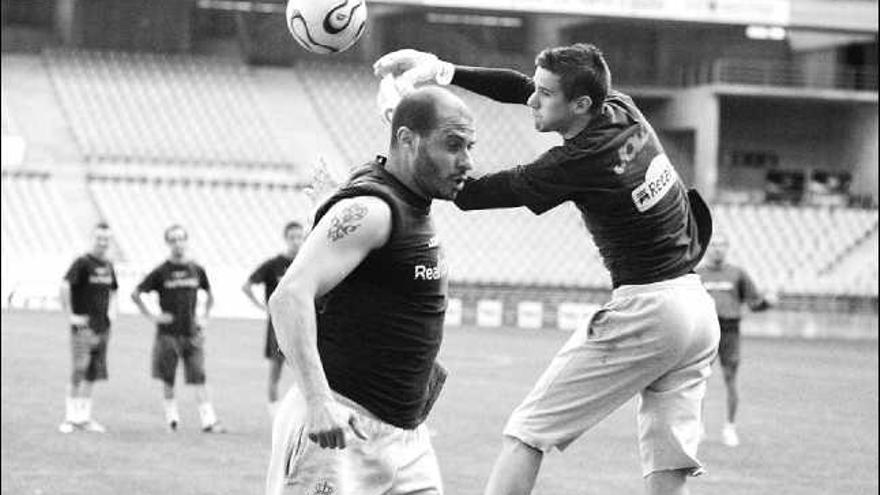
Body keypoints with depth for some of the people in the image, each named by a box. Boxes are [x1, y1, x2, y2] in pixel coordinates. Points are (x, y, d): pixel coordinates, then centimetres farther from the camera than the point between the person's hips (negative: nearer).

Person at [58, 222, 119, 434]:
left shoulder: (108, 265, 13)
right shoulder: (82, 263, -10)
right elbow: (65, 286, -22)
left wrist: (112, 309, 14)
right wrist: (70, 315, -22)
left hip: (102, 327, 7)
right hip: (83, 325, -7)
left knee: (92, 374, 8)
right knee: (79, 371, -12)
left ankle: (83, 417, 15)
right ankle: (70, 417, -5)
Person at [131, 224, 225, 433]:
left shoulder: (196, 270, 5)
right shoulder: (161, 272, -3)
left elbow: (209, 295, 22)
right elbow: (136, 294, -1)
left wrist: (205, 317, 11)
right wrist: (151, 316, -6)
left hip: (192, 332, 1)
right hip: (167, 333, -1)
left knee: (199, 378, -4)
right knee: (168, 379, 5)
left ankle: (208, 420, -7)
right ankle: (171, 417, 19)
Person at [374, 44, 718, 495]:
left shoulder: (577, 163, -17)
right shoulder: (623, 109, 5)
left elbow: (468, 193, -11)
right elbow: (519, 88, 14)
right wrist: (442, 69, 7)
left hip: (645, 313, -8)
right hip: (697, 308, 8)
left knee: (526, 432, 1)